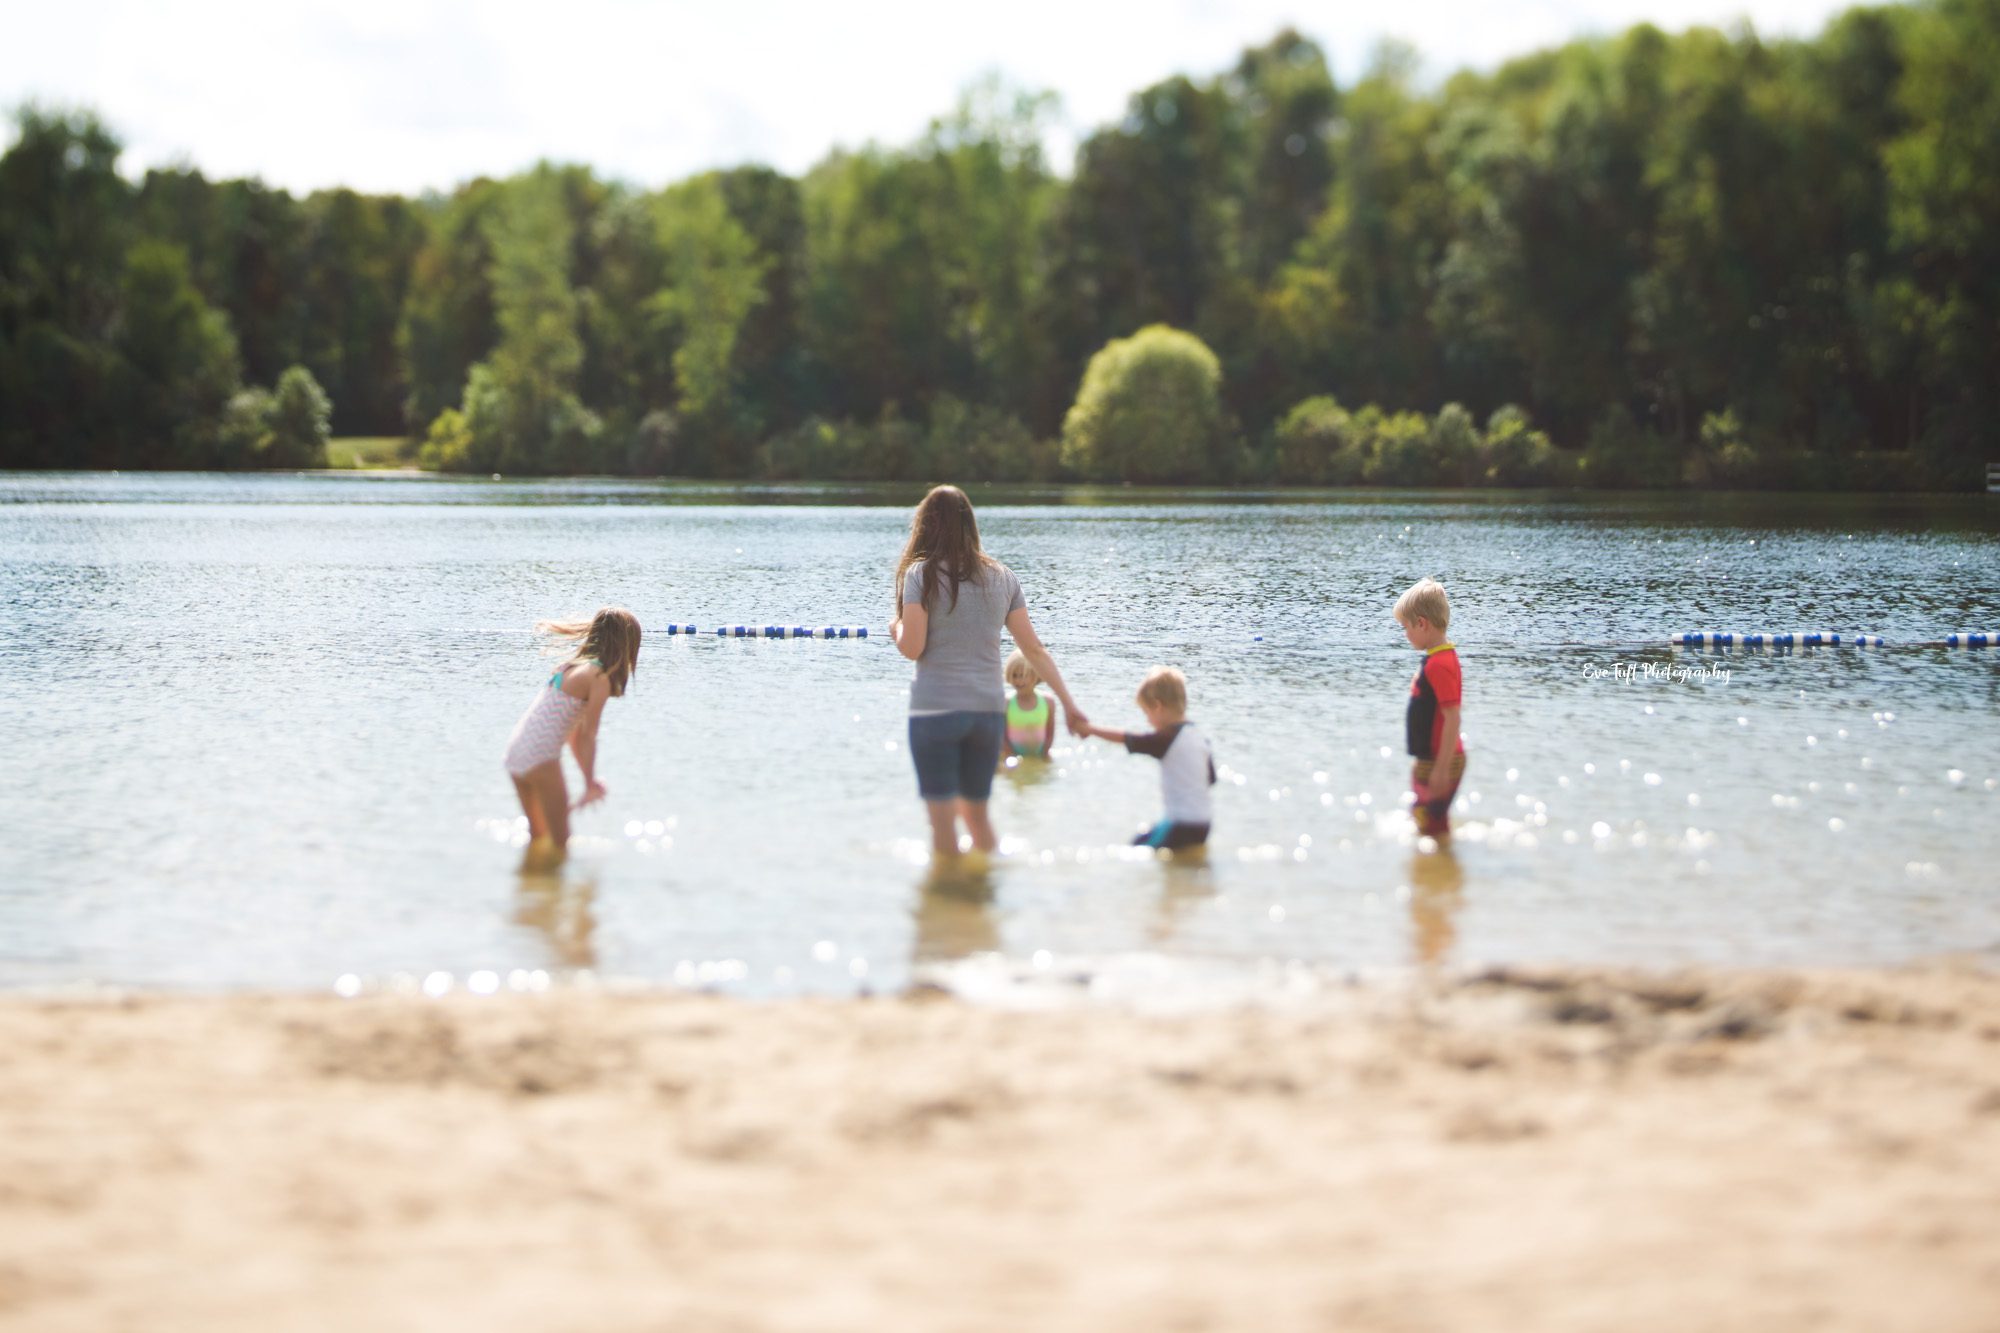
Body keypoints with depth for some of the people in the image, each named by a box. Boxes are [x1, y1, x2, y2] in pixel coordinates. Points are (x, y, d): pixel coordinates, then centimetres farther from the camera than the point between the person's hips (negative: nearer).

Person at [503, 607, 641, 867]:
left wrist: (590, 780, 26)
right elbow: (588, 736, -10)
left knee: (537, 836, 22)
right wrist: (589, 785, -4)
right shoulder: (600, 678, -10)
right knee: (560, 841, 1)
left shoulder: (574, 666, 17)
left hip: (516, 750, 9)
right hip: (541, 757, -9)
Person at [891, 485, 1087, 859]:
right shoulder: (1002, 577, 8)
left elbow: (912, 648, -12)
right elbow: (1034, 649, 7)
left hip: (935, 710, -5)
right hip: (989, 711, 5)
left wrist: (896, 629, 10)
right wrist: (1068, 703, 11)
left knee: (942, 818, 1)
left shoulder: (921, 574, -6)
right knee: (977, 813, 19)